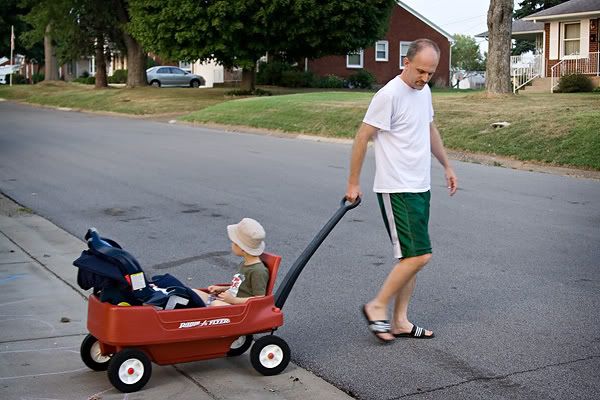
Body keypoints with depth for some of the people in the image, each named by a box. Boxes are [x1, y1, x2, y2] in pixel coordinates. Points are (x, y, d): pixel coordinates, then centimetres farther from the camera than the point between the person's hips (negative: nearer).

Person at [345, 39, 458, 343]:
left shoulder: (424, 91, 11)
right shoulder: (389, 95, -16)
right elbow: (362, 138, -12)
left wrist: (447, 165, 28)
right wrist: (353, 183, -9)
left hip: (420, 188, 9)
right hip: (396, 191, -9)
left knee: (411, 257, 10)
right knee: (418, 255, -13)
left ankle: (400, 322, 17)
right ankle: (377, 307, 3)